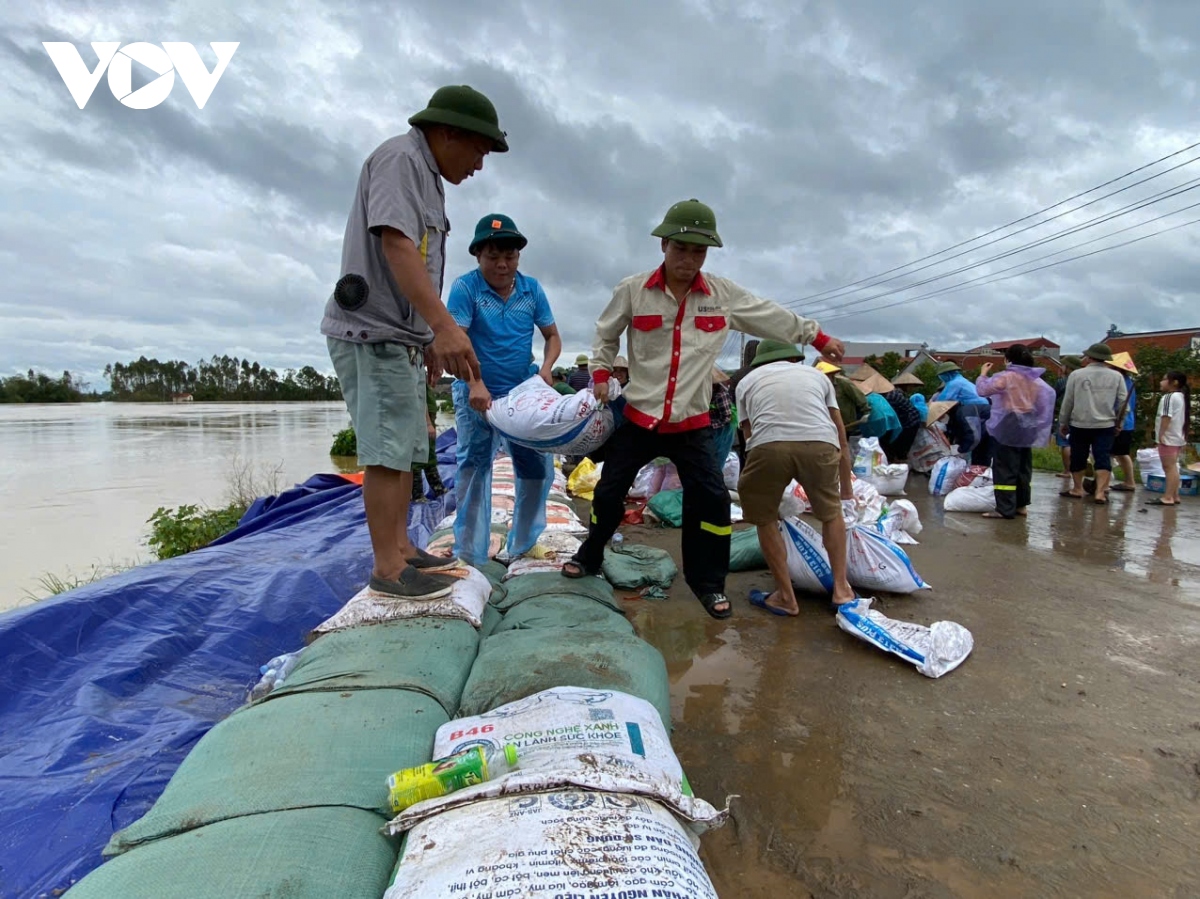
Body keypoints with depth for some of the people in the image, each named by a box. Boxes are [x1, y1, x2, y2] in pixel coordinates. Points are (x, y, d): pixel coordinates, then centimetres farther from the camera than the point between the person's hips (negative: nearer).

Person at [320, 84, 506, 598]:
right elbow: (395, 245, -23)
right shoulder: (400, 157, -7)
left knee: (406, 449, 12)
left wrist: (430, 339, 23)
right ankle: (387, 568, -2)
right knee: (387, 451, -9)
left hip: (401, 335, 10)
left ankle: (401, 547, 22)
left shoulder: (428, 179, 21)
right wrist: (444, 325, -33)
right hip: (374, 331, -10)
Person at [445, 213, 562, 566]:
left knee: (539, 468, 7)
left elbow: (552, 335, 9)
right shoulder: (465, 287, -9)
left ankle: (521, 546, 25)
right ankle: (470, 555, 9)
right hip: (476, 395, -4)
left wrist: (545, 368, -11)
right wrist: (475, 383, -34)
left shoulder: (532, 289, 3)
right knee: (473, 469, -1)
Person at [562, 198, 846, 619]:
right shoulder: (632, 290, -5)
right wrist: (601, 373, 0)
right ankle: (590, 556, 33)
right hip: (638, 417, 0)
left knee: (712, 498, -7)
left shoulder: (724, 294, -2)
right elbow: (606, 335, 10)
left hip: (692, 423, 1)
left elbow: (778, 319, 11)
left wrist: (818, 337, 18)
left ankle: (708, 582, 14)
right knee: (609, 492, 7)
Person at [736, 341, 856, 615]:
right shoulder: (817, 375, 35)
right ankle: (841, 589, 32)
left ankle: (786, 598, 25)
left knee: (765, 520, 22)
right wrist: (847, 487, 49)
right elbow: (840, 433, 38)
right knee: (831, 512, 29)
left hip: (769, 445, -1)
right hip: (820, 444, 2)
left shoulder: (747, 381, 33)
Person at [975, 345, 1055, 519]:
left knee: (1004, 469, -6)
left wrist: (983, 374, 3)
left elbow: (982, 390, -14)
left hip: (1007, 429, -7)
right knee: (1024, 468, 14)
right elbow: (1048, 398, 11)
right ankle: (1021, 505, 19)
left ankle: (1005, 509, -7)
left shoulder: (1006, 377, -14)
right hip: (1027, 429, 7)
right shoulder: (1036, 380, 9)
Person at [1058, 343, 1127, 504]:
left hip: (1079, 424, -1)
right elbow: (1122, 402, 4)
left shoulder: (1076, 374, -3)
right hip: (1105, 424, 1)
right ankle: (1100, 492, -5)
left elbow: (1068, 402, 0)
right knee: (1103, 458, 2)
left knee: (1078, 458, 11)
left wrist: (1063, 423, 9)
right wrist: (1118, 422, 17)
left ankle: (1077, 489, 23)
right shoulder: (1116, 376, 2)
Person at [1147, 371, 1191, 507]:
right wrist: (1185, 435, 24)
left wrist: (1161, 434, -21)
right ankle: (1174, 495, 20)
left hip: (1168, 438, -10)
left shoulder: (1168, 397, -15)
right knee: (1172, 467, 15)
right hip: (1178, 437, 10)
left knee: (1169, 467, -10)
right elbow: (1184, 418, 20)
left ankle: (1168, 497, -11)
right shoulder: (1181, 397, 16)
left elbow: (1166, 417, -22)